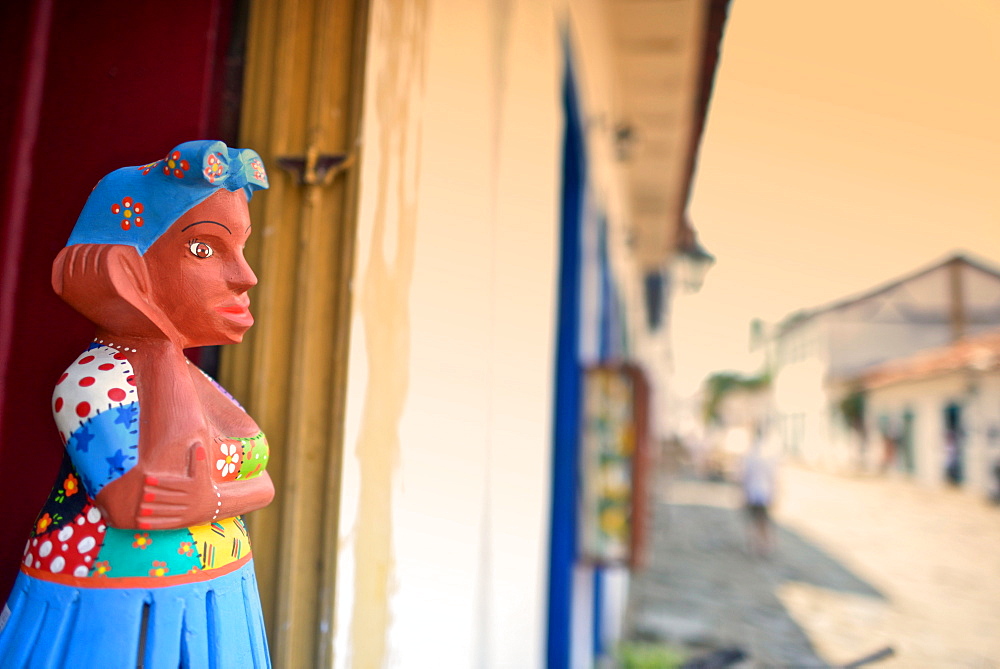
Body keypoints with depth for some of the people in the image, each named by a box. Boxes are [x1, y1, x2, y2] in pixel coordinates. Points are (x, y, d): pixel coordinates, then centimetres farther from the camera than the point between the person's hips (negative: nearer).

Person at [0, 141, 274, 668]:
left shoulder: (192, 379, 3)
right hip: (112, 623, -6)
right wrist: (163, 349, -24)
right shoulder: (94, 382, -18)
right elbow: (135, 506, -29)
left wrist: (217, 501, -24)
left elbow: (262, 482, -1)